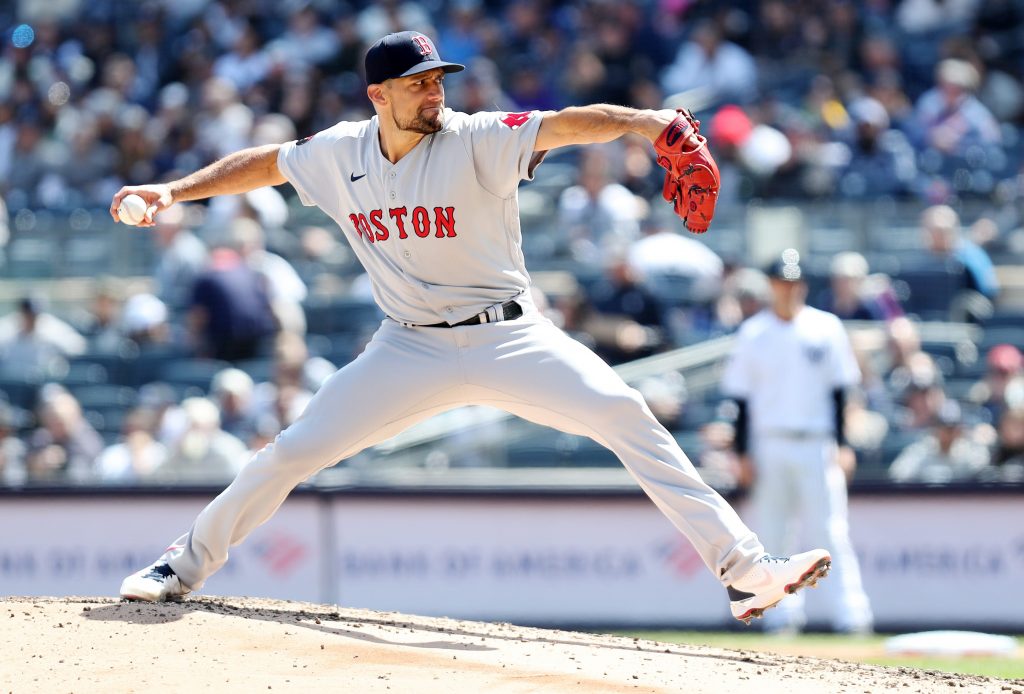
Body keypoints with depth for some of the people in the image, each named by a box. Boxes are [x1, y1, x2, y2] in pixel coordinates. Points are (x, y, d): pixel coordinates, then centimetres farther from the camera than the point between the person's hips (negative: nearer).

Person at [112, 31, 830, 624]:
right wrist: (174, 191, 8)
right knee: (292, 453, -3)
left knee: (626, 415, -21)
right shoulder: (340, 154, -2)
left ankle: (743, 568, -22)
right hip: (412, 350, 3)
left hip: (508, 339, -3)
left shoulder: (476, 140, -15)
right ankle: (186, 566, 18)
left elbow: (569, 123, -30)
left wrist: (649, 121, -47)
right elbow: (264, 163, 16)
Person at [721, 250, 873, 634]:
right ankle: (782, 614, 7)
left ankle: (850, 612, -10)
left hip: (817, 444, -1)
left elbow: (839, 390, 5)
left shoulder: (826, 328, 4)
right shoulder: (753, 333, 6)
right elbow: (741, 398, 6)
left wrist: (842, 444, -3)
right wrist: (742, 454, -1)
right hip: (768, 446, 1)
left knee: (831, 531, -8)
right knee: (771, 534, 2)